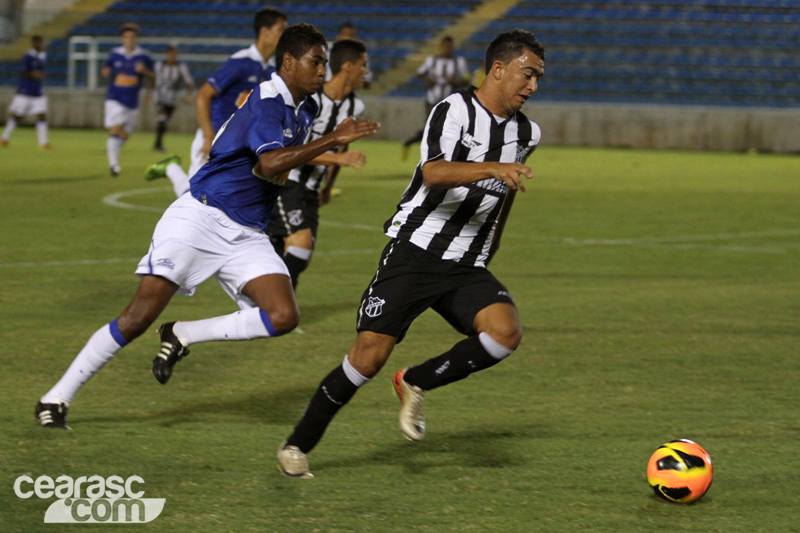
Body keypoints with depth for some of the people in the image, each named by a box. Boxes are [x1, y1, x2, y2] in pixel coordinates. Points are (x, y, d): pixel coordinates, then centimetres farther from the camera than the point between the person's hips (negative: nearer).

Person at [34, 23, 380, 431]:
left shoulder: (303, 110, 12)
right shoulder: (267, 101, -14)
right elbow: (270, 163, -33)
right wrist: (334, 139, -32)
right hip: (201, 218, -8)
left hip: (247, 236, 8)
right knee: (139, 316, -11)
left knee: (283, 316, -15)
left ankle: (182, 336, 0)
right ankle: (57, 398, 0)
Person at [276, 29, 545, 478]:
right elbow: (434, 173, -29)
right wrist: (494, 169, -42)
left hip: (467, 268, 5)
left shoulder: (526, 134, 10)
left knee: (506, 332, -23)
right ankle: (298, 446, 6)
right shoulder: (455, 111, -11)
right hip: (415, 252, -5)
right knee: (370, 356, -12)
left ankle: (417, 383, -1)